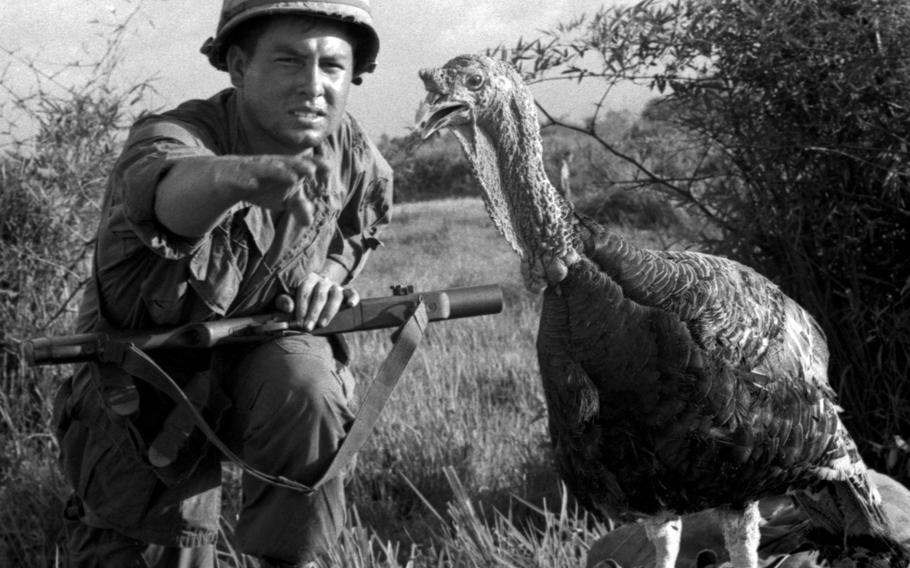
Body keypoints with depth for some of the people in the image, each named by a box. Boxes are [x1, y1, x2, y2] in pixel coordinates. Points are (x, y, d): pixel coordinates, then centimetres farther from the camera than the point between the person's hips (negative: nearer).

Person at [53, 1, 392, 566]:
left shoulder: (355, 158, -14)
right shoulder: (174, 136, -30)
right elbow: (171, 186, -57)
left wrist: (329, 276, -10)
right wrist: (246, 176, -79)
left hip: (262, 355, 2)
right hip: (146, 395, -2)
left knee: (305, 388, -31)